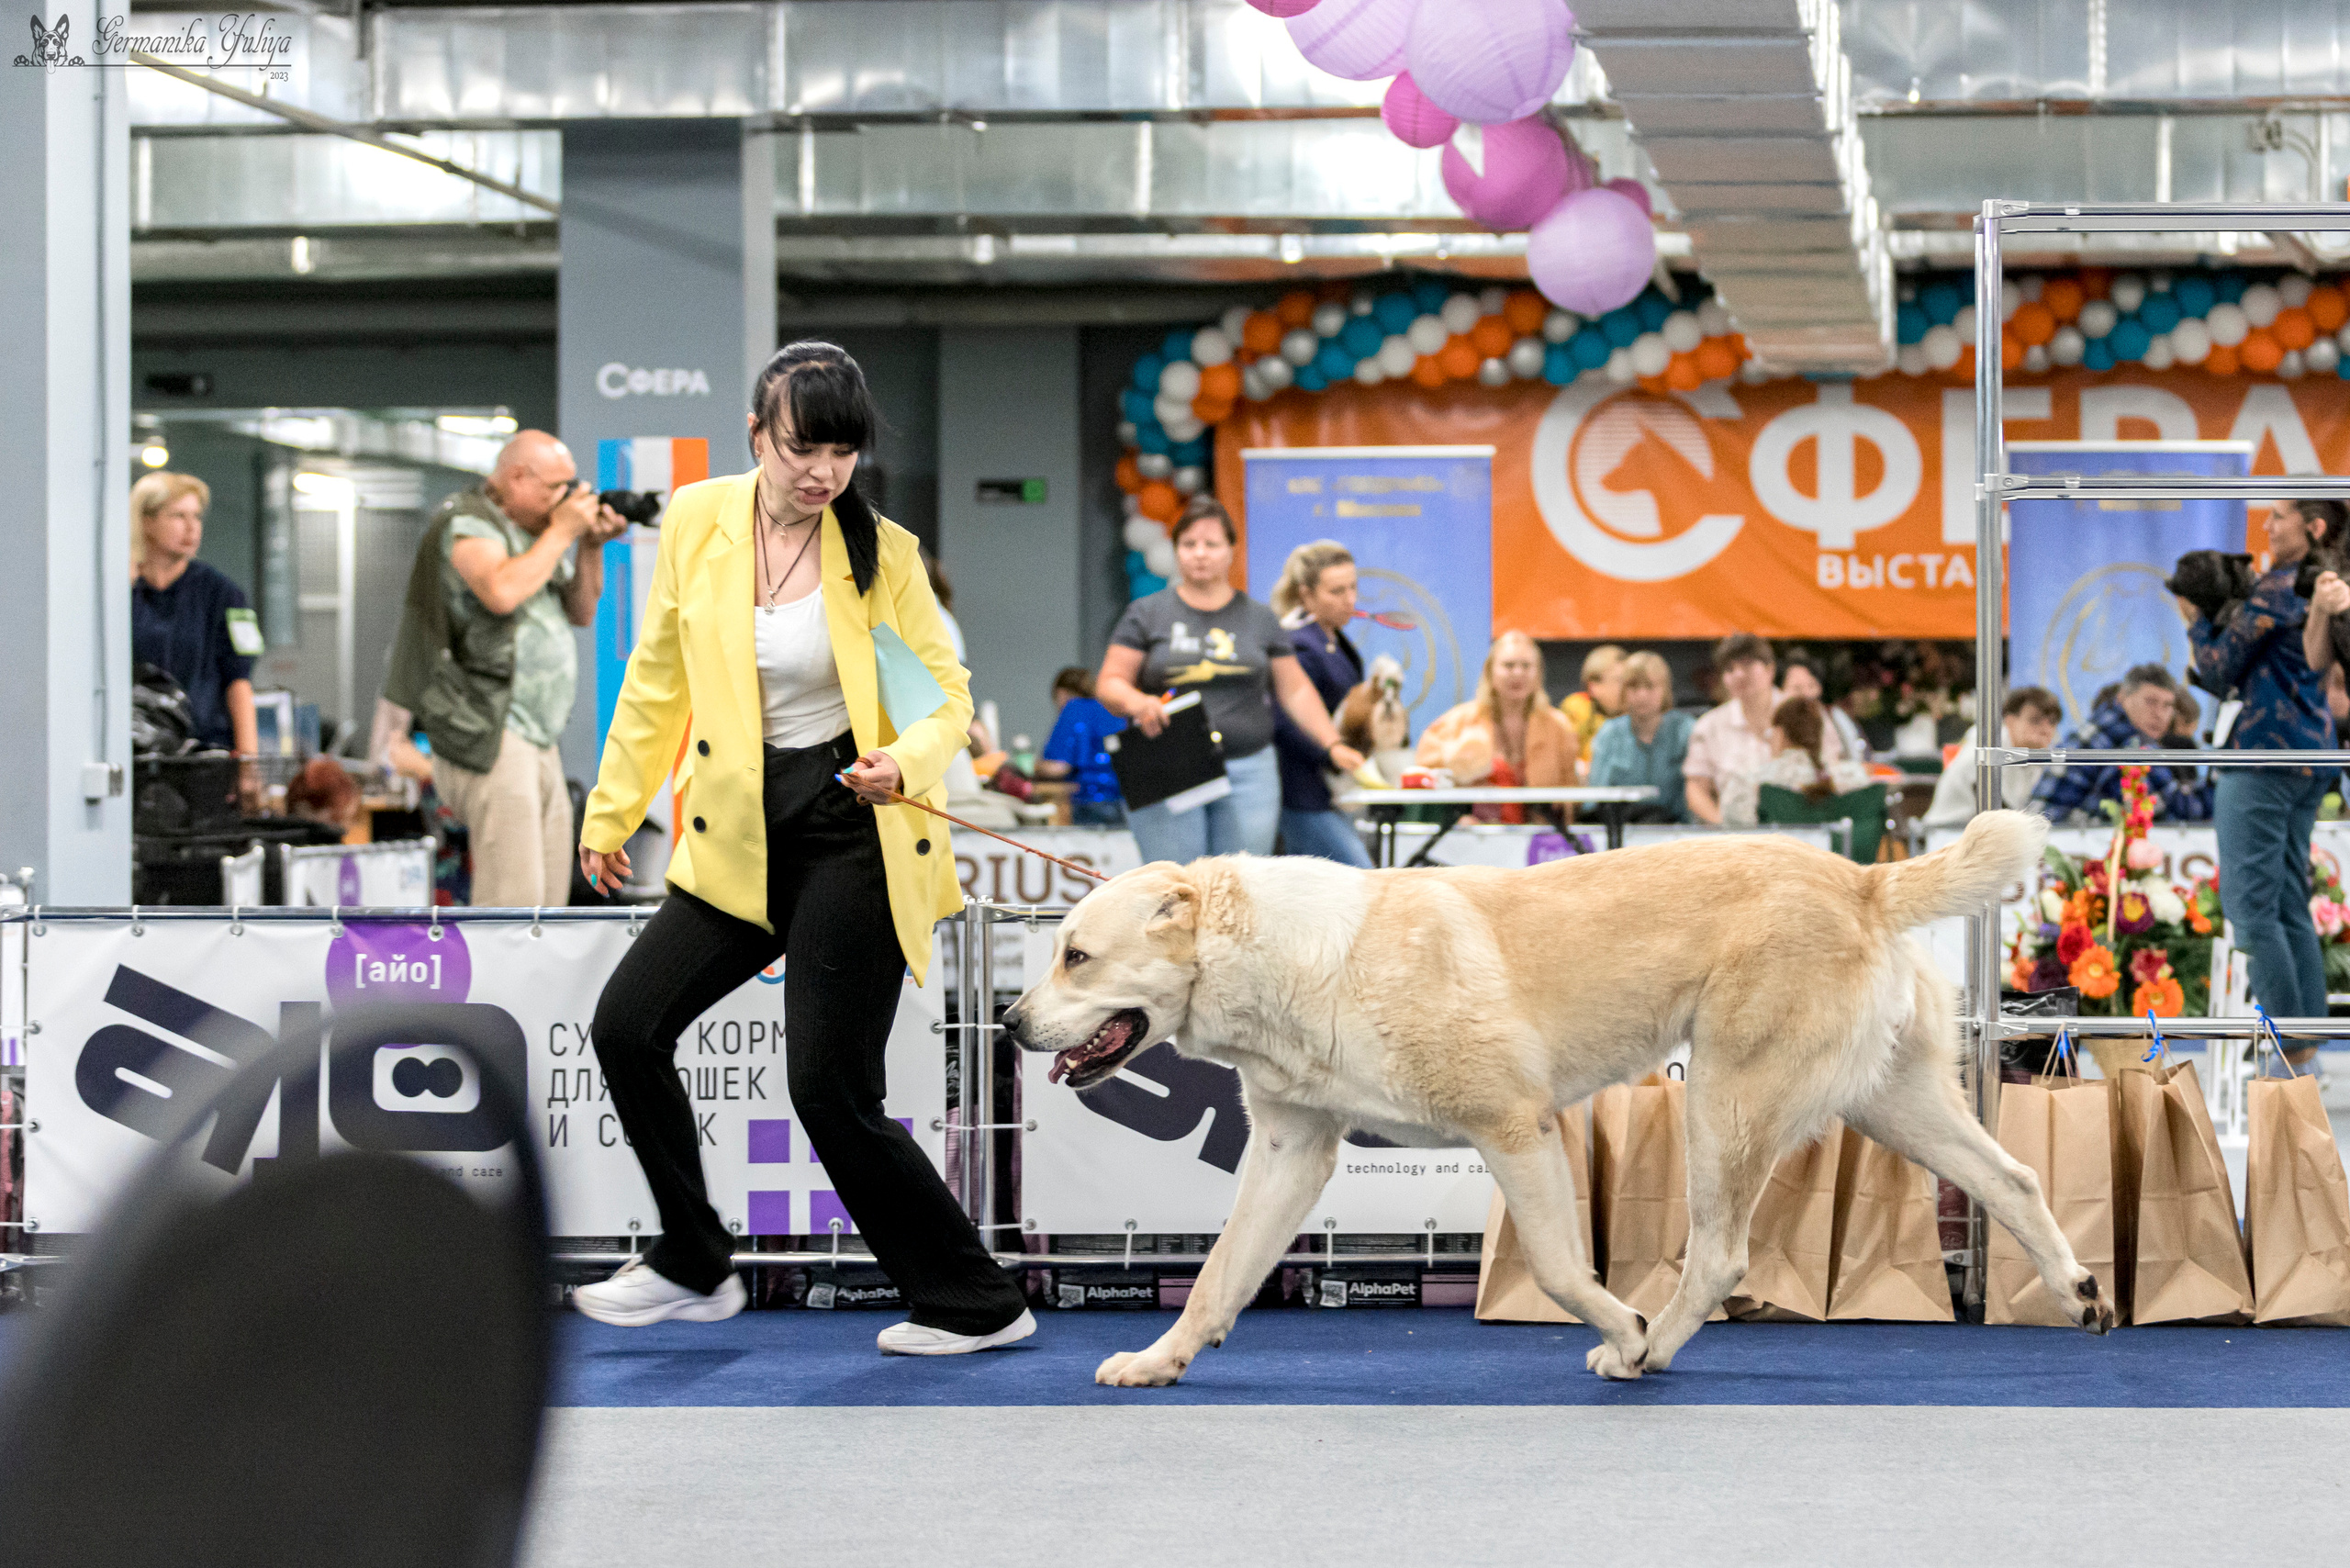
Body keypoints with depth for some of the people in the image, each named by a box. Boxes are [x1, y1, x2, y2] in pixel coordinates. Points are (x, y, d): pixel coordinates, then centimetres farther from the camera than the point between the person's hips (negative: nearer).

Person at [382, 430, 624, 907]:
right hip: (491, 740, -10)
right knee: (512, 899, -17)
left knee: (549, 898, 9)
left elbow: (581, 613, 22)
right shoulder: (469, 523, -8)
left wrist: (591, 546, 7)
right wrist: (562, 532, -16)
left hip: (540, 740, 10)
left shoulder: (535, 530, 19)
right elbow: (502, 592, -27)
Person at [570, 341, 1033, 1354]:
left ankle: (975, 1306, 6)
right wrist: (612, 810, 16)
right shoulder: (695, 522, 0)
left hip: (853, 834, -5)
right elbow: (657, 681, 12)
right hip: (741, 836, 5)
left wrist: (905, 763, -24)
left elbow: (948, 694, -3)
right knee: (627, 1025, 1)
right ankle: (693, 1268, 20)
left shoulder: (883, 550, -9)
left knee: (829, 1090, -8)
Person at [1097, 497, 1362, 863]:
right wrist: (1136, 702, -17)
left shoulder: (1260, 619, 12)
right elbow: (1108, 683, 4)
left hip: (1248, 775, 2)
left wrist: (1333, 745, 4)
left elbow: (1296, 691, 14)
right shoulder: (1147, 615, 7)